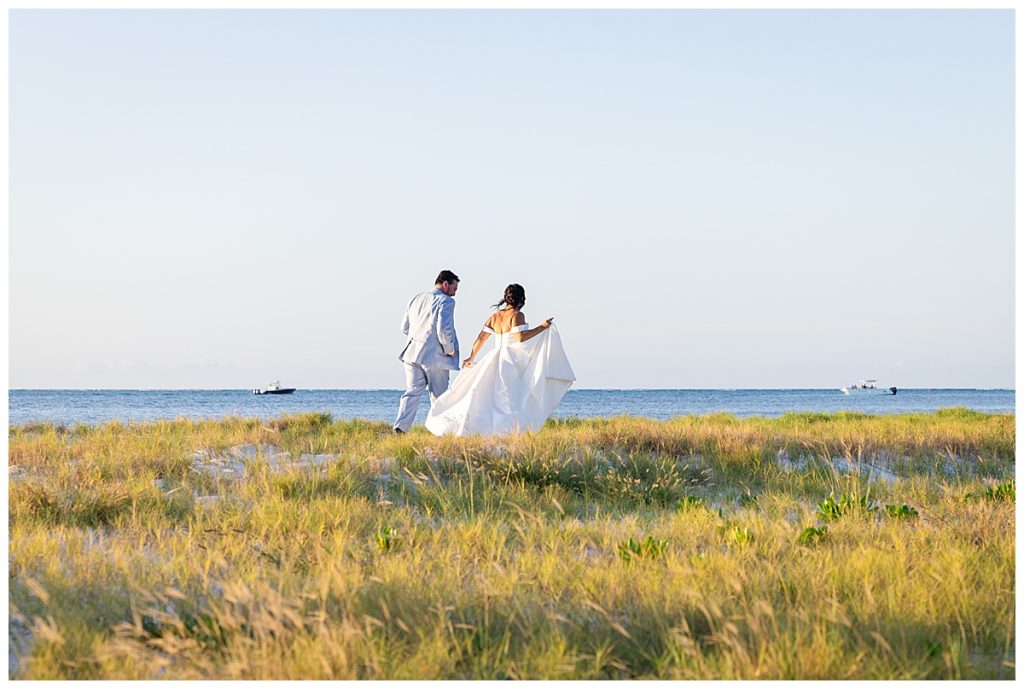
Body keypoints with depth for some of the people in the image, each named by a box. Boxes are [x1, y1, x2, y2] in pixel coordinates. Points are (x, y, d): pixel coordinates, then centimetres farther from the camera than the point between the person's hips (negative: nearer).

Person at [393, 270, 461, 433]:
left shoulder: (416, 299, 13)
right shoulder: (446, 301, -9)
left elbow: (404, 328, 15)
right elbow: (444, 330, -19)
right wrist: (450, 349, -4)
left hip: (413, 353, 5)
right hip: (435, 356, -5)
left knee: (412, 391, 4)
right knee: (438, 396, 7)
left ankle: (400, 426, -13)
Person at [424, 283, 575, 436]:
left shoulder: (495, 316, 12)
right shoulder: (517, 315, -8)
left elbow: (481, 338, 12)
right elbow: (520, 337, -21)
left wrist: (471, 358, 22)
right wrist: (541, 328, -14)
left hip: (494, 361, 7)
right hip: (511, 362, -7)